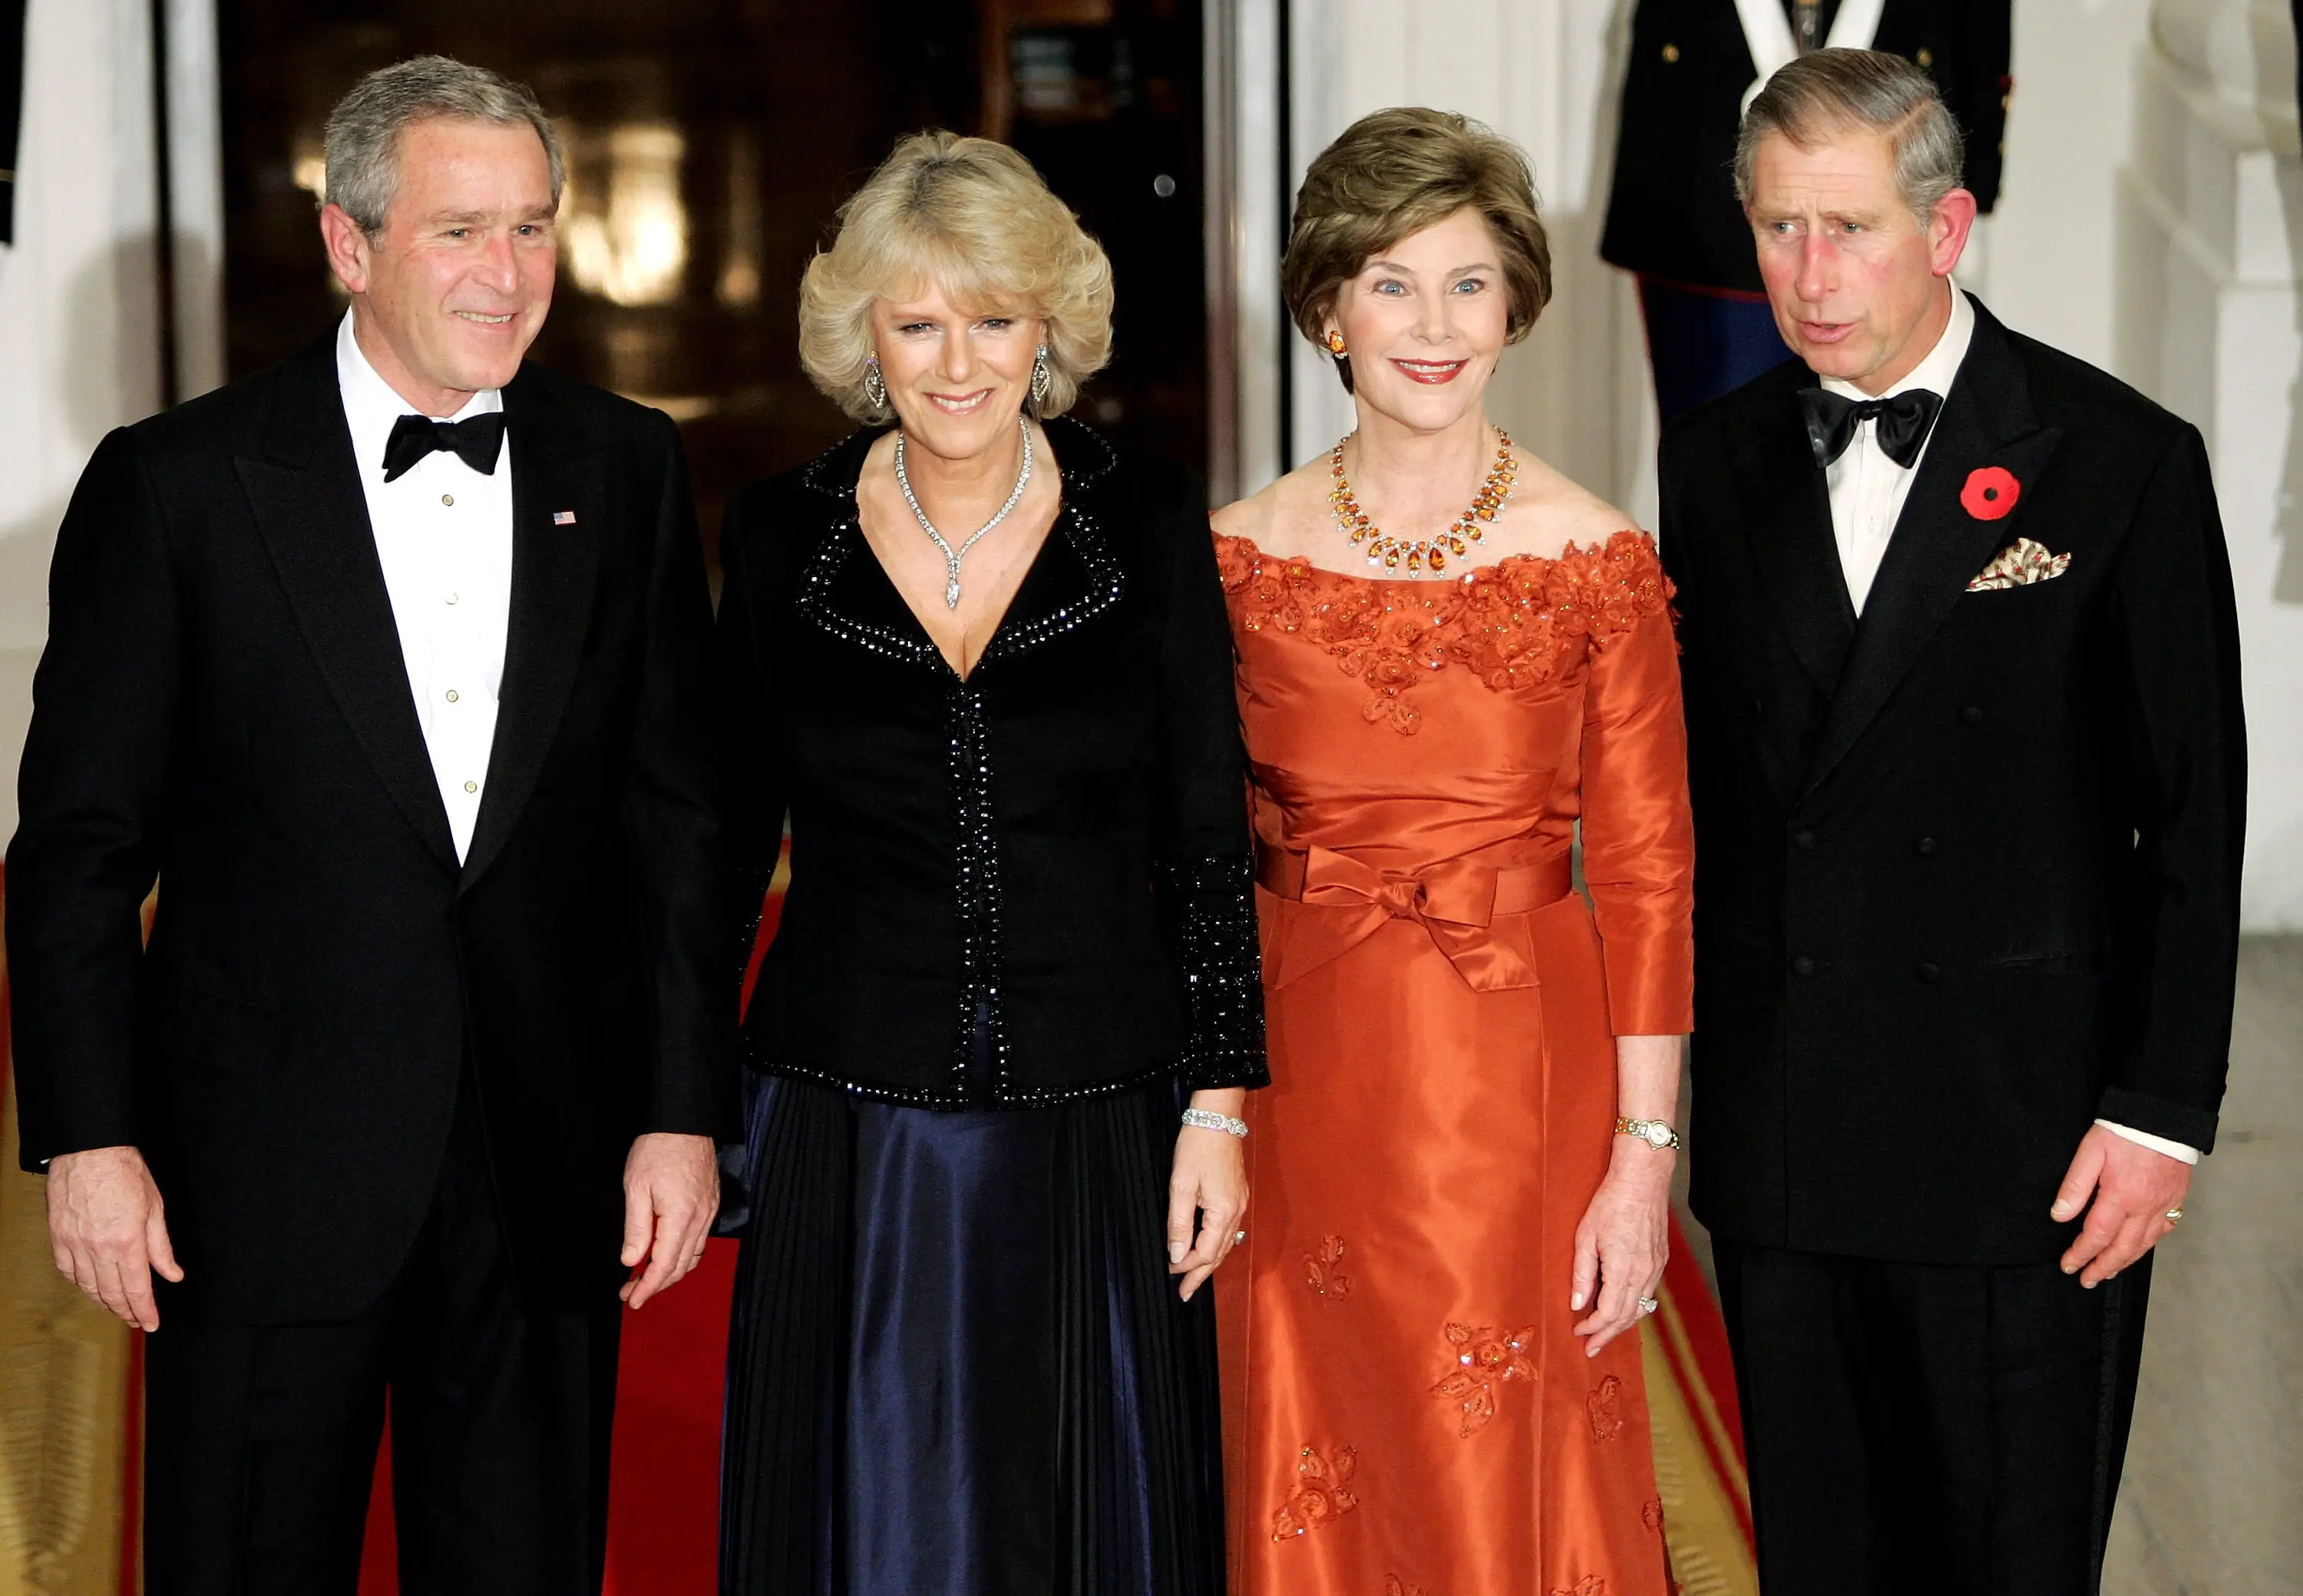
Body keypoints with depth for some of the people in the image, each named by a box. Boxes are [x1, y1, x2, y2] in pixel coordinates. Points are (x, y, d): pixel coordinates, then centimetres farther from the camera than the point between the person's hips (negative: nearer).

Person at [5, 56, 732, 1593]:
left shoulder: (627, 471, 5)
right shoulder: (176, 485, -4)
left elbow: (678, 813, 7)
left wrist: (684, 1110, 2)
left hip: (548, 1168, 3)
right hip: (268, 1171, -2)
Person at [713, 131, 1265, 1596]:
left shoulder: (1149, 523, -2)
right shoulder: (781, 538, 0)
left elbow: (1209, 840, 1)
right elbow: (729, 843, 7)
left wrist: (1219, 1105, -3)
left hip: (1095, 1134, 0)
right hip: (851, 1139, 0)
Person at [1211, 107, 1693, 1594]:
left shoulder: (1597, 558, -4)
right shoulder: (1240, 557, 1)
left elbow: (1647, 872, -4)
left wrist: (1643, 1158, -9)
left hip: (1522, 1086, -2)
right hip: (1302, 1083, 2)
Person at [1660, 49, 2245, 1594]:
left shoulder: (2120, 460, -6)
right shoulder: (1719, 459, 7)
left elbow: (2196, 816, -5)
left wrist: (2161, 1112, -9)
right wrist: (1682, 1050, 9)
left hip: (2028, 1133, -4)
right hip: (1779, 1132, 4)